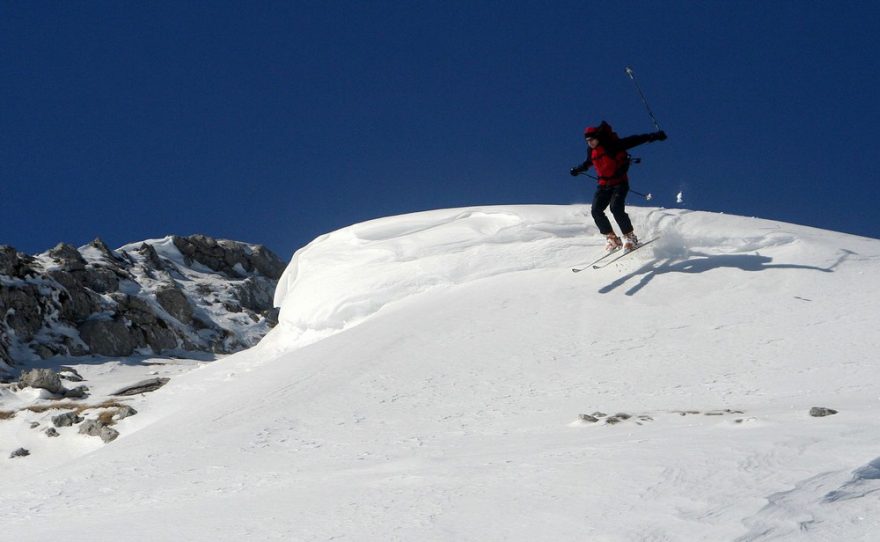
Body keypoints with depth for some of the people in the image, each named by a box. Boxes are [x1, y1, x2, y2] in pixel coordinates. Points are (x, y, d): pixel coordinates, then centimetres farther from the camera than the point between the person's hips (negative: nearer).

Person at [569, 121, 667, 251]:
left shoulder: (612, 145, -15)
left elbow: (633, 140, -16)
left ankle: (630, 237, -14)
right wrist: (578, 170, 28)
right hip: (604, 185, 7)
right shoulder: (591, 151, 5)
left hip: (619, 183, -7)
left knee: (616, 208, -25)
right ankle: (612, 239, 3)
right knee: (596, 211, -7)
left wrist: (653, 136, -22)